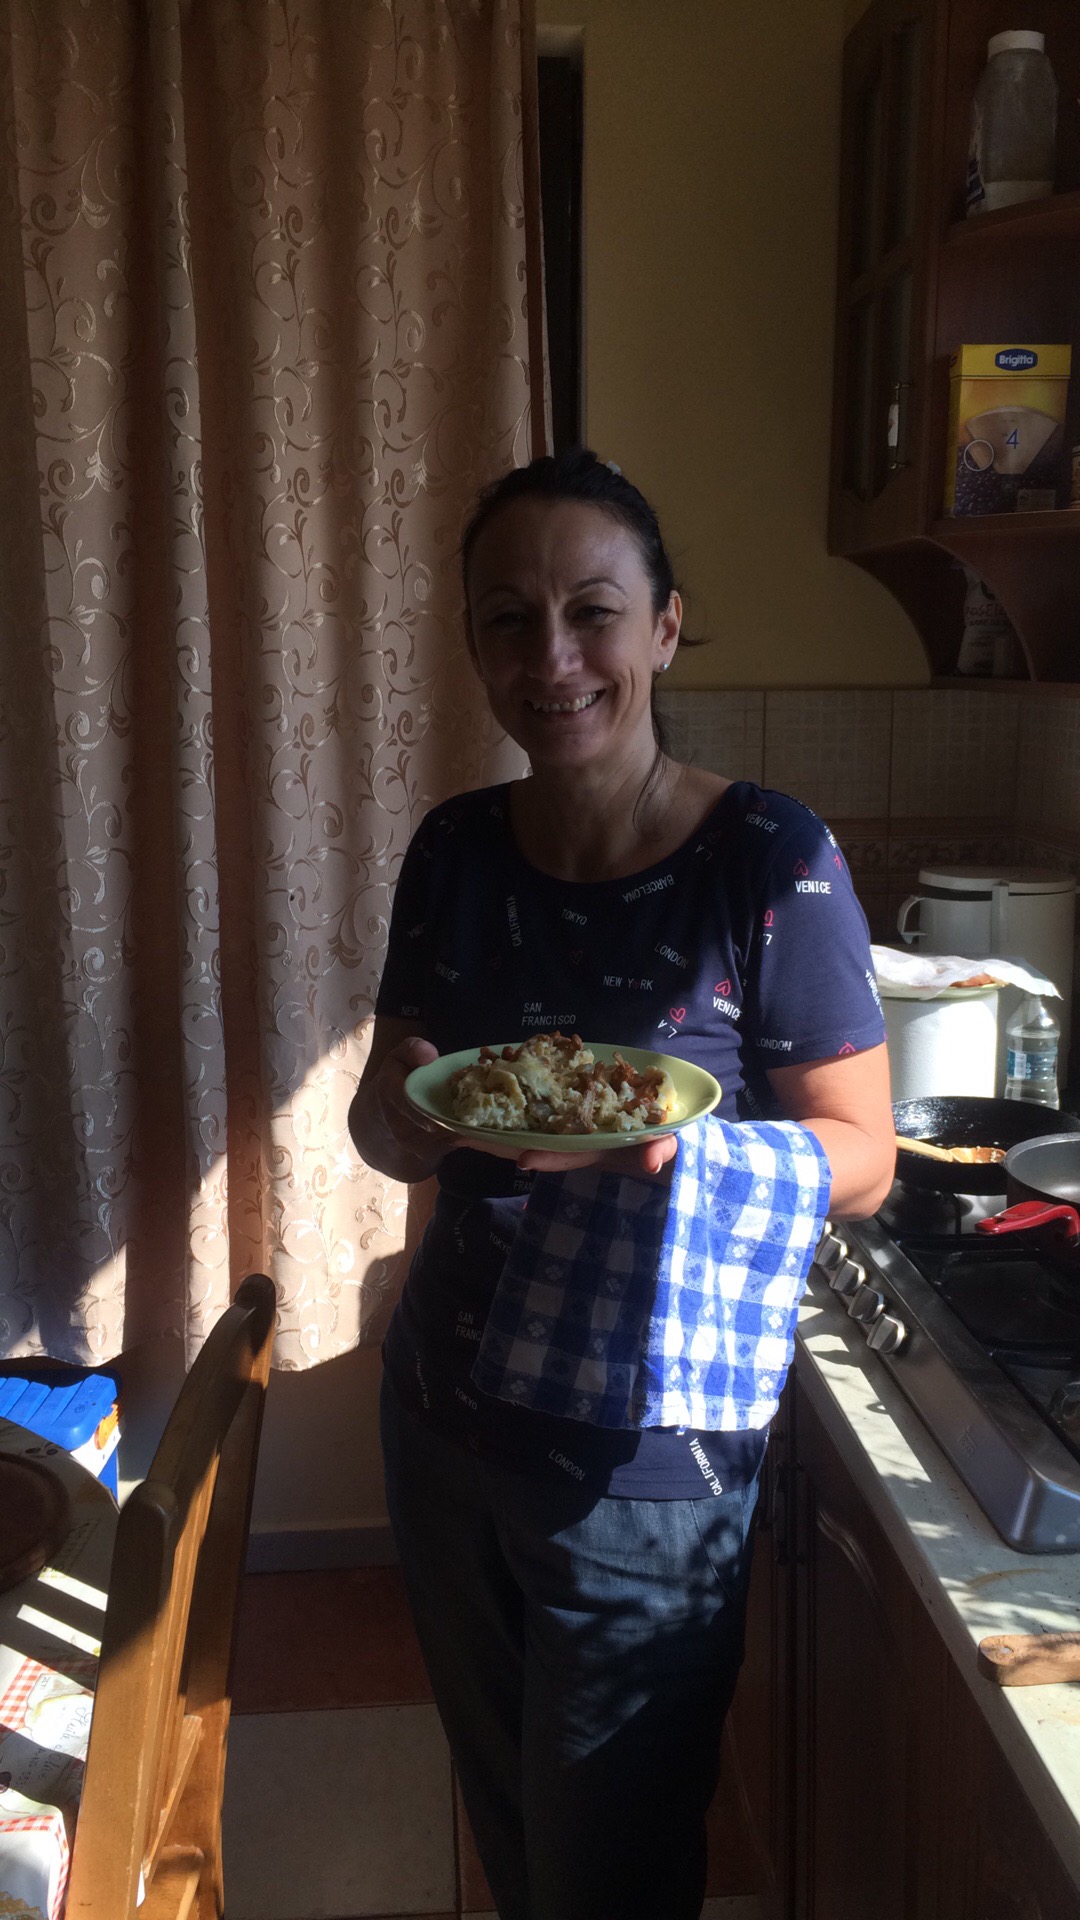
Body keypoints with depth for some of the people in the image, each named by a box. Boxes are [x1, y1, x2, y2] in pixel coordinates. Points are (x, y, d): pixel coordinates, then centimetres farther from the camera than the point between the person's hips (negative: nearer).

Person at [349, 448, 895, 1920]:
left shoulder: (773, 859, -16)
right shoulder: (456, 852, -1)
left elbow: (861, 1161, -13)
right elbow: (382, 1122, 5)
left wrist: (655, 1145, -31)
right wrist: (417, 1111, -19)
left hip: (645, 1455, -4)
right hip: (447, 1412, 5)